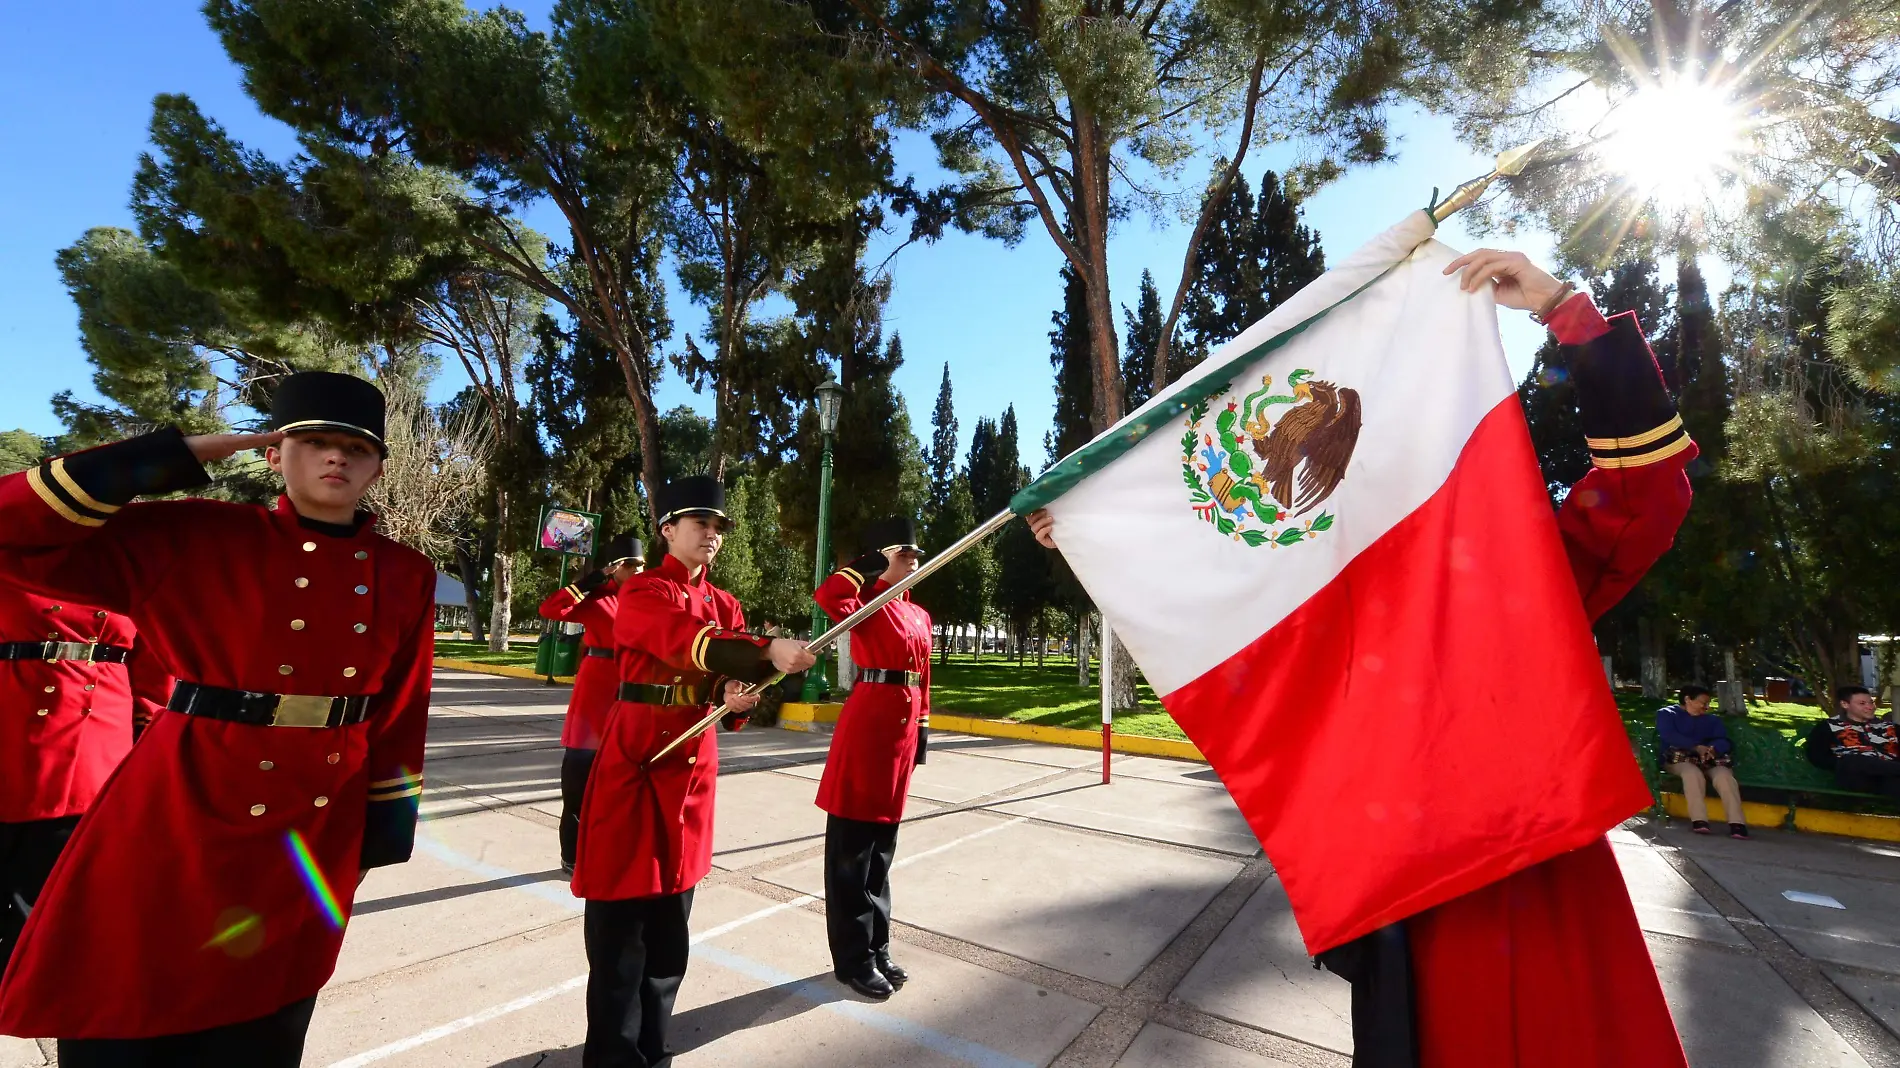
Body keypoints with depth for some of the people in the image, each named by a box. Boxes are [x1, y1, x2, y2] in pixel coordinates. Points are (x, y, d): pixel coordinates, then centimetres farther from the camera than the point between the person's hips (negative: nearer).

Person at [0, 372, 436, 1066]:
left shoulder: (406, 577, -2)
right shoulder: (192, 539, -6)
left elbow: (402, 716, 3)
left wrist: (388, 823, 6)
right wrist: (171, 459, -15)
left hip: (317, 843, 2)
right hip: (182, 823, -2)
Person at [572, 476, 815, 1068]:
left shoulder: (725, 604, 11)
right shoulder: (641, 591, -9)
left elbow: (732, 685, 7)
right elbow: (692, 643, -29)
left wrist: (738, 698, -17)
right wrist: (767, 653, -43)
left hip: (693, 766, 6)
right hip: (635, 762, -6)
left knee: (670, 926, 16)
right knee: (622, 923, 1)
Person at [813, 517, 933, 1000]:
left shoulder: (919, 615, 15)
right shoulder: (865, 601, -7)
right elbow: (827, 597, -30)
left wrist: (922, 727, 16)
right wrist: (868, 566, -15)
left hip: (902, 726, 8)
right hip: (869, 722, -8)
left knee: (882, 847, 17)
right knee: (853, 848, 4)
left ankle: (877, 949, 30)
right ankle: (854, 959, 17)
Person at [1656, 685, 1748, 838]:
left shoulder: (1712, 719, 25)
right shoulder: (1666, 713, 12)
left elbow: (1723, 741, 6)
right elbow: (1669, 736, -7)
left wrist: (1712, 749, -19)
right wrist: (1697, 747, -20)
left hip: (1707, 761, 4)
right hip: (1678, 759, -4)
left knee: (1724, 775, -30)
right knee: (1693, 773, -37)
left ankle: (1737, 823, -39)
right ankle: (1699, 820, -42)